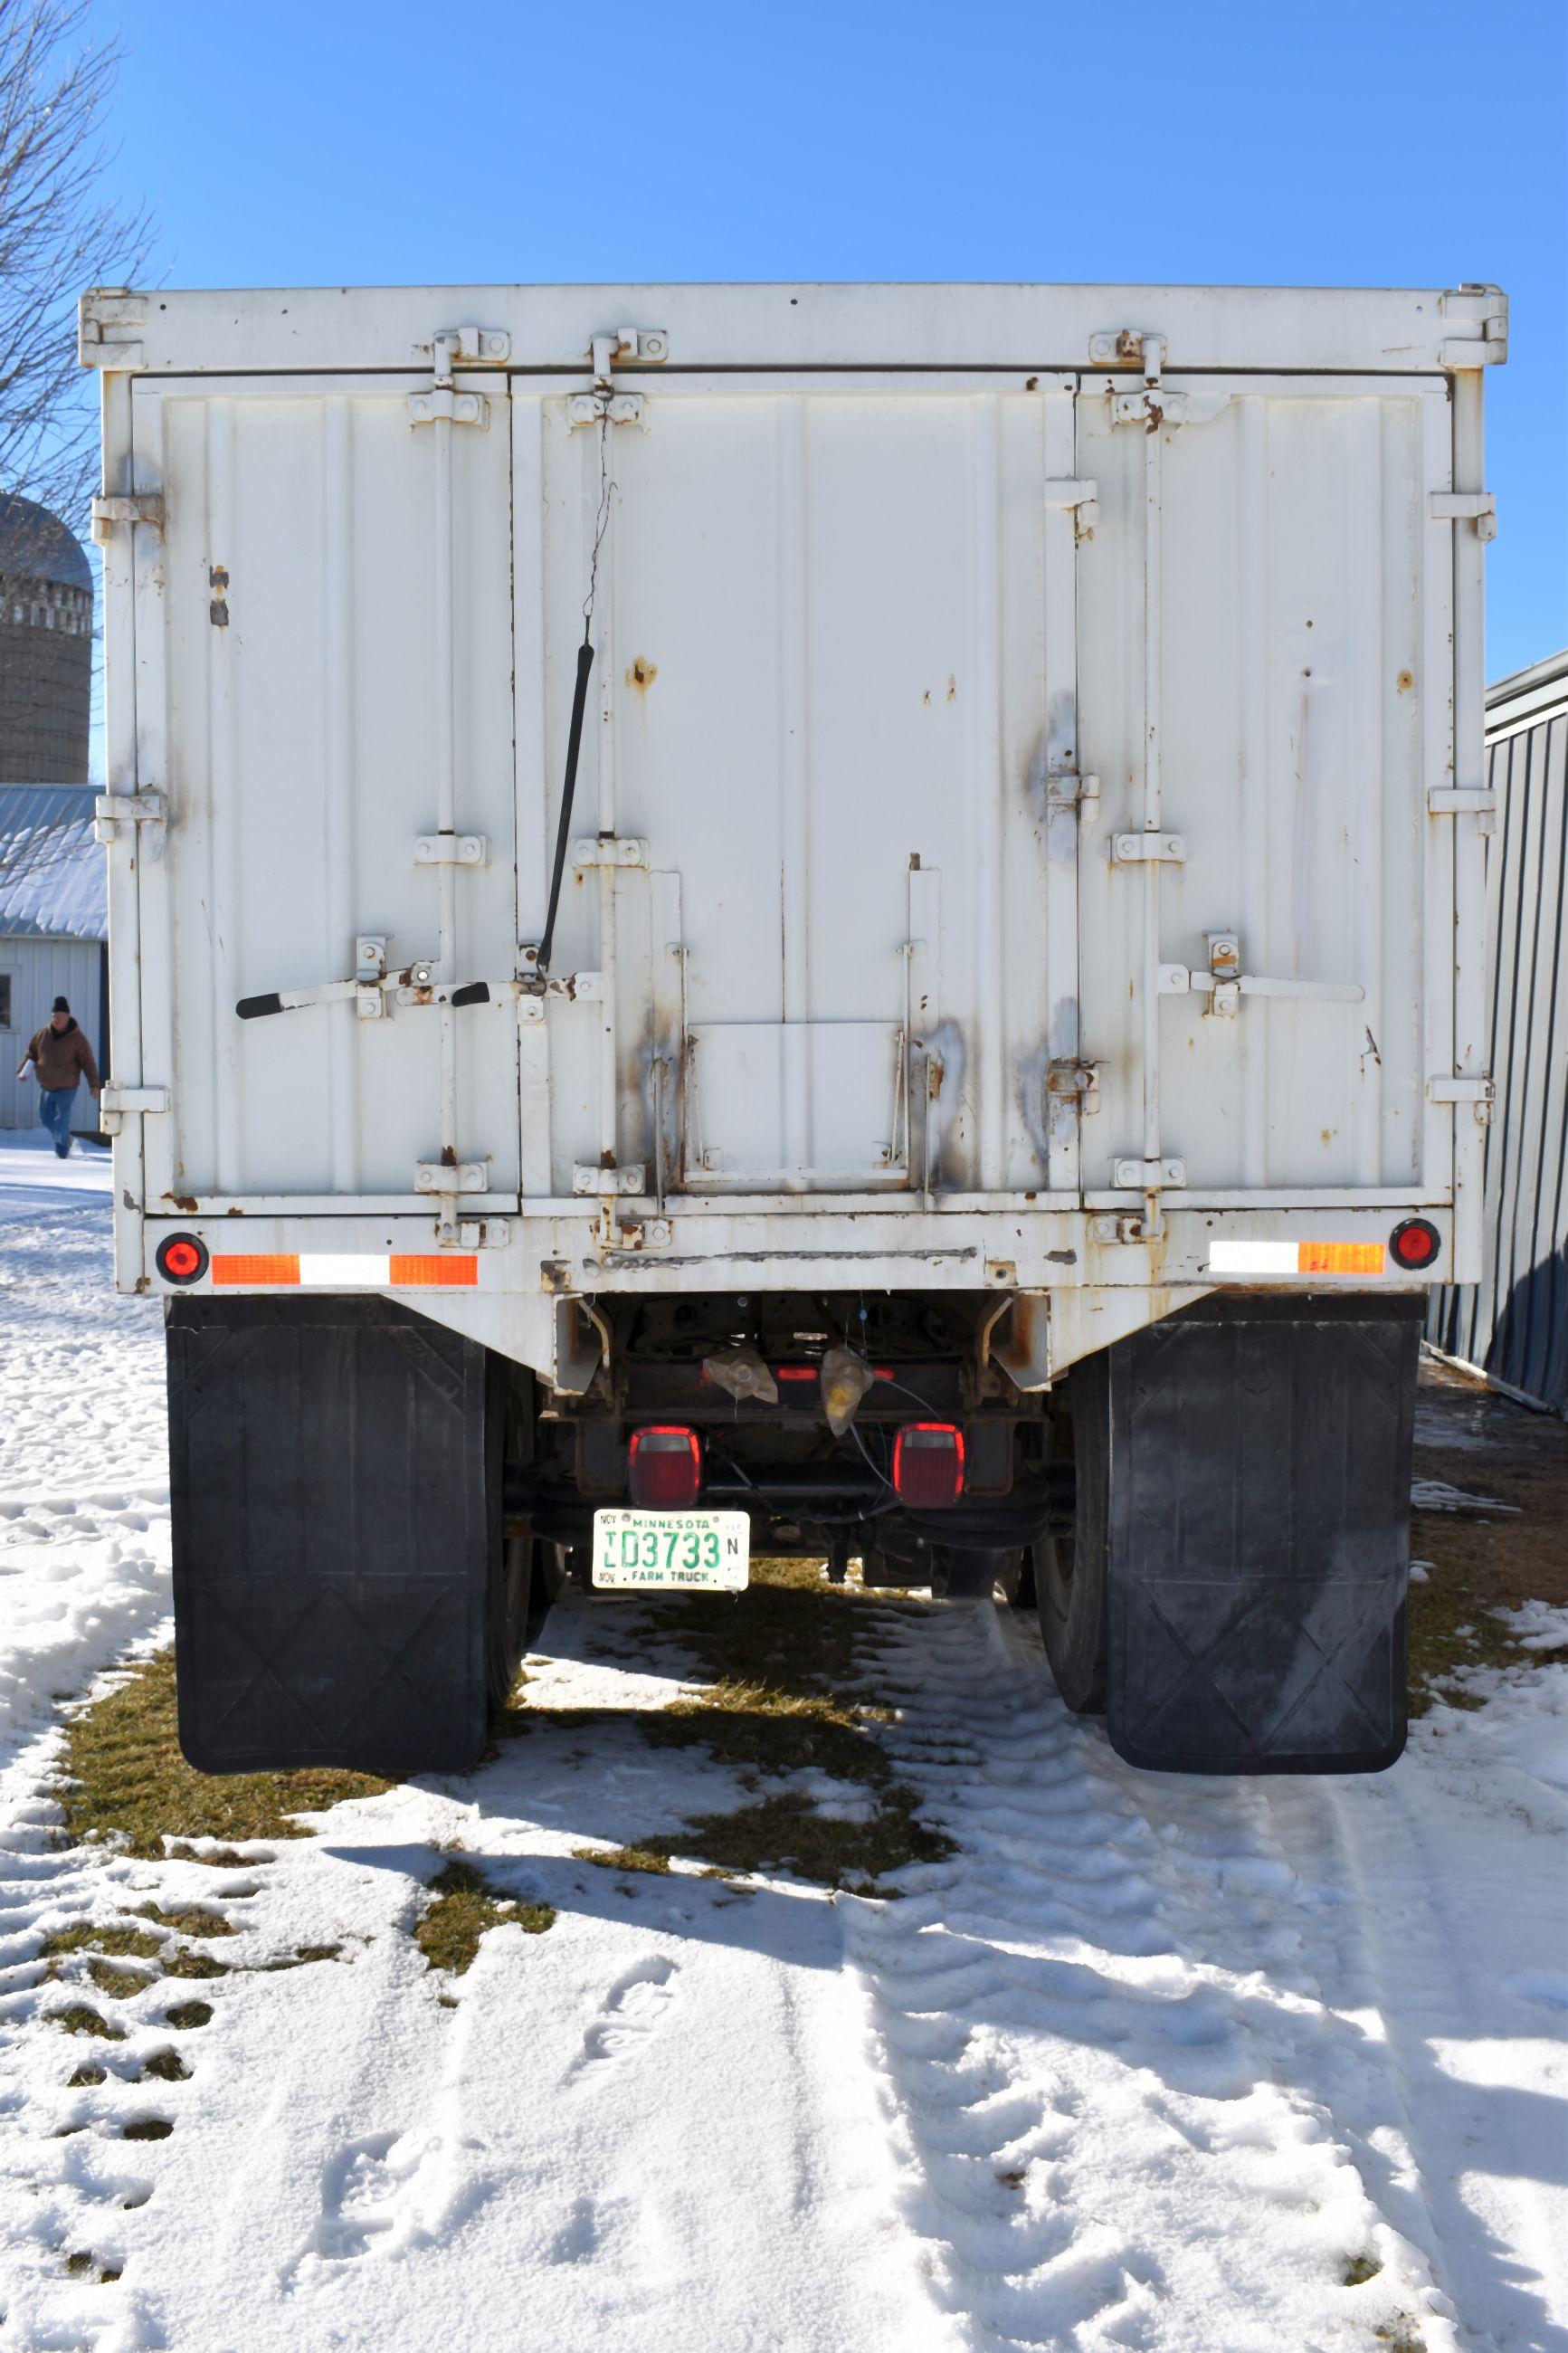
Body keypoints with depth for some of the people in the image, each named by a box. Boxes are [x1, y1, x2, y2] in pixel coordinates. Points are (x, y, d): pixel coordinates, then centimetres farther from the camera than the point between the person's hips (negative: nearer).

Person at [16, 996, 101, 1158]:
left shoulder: (77, 1038, -10)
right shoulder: (43, 1034, 1)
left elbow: (88, 1063, -9)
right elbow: (31, 1053, 12)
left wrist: (94, 1084, -12)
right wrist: (22, 1069, -3)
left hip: (67, 1088, -5)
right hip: (46, 1087, 5)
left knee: (62, 1119, -9)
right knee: (46, 1118, 14)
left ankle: (62, 1151, -1)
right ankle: (65, 1140, 35)